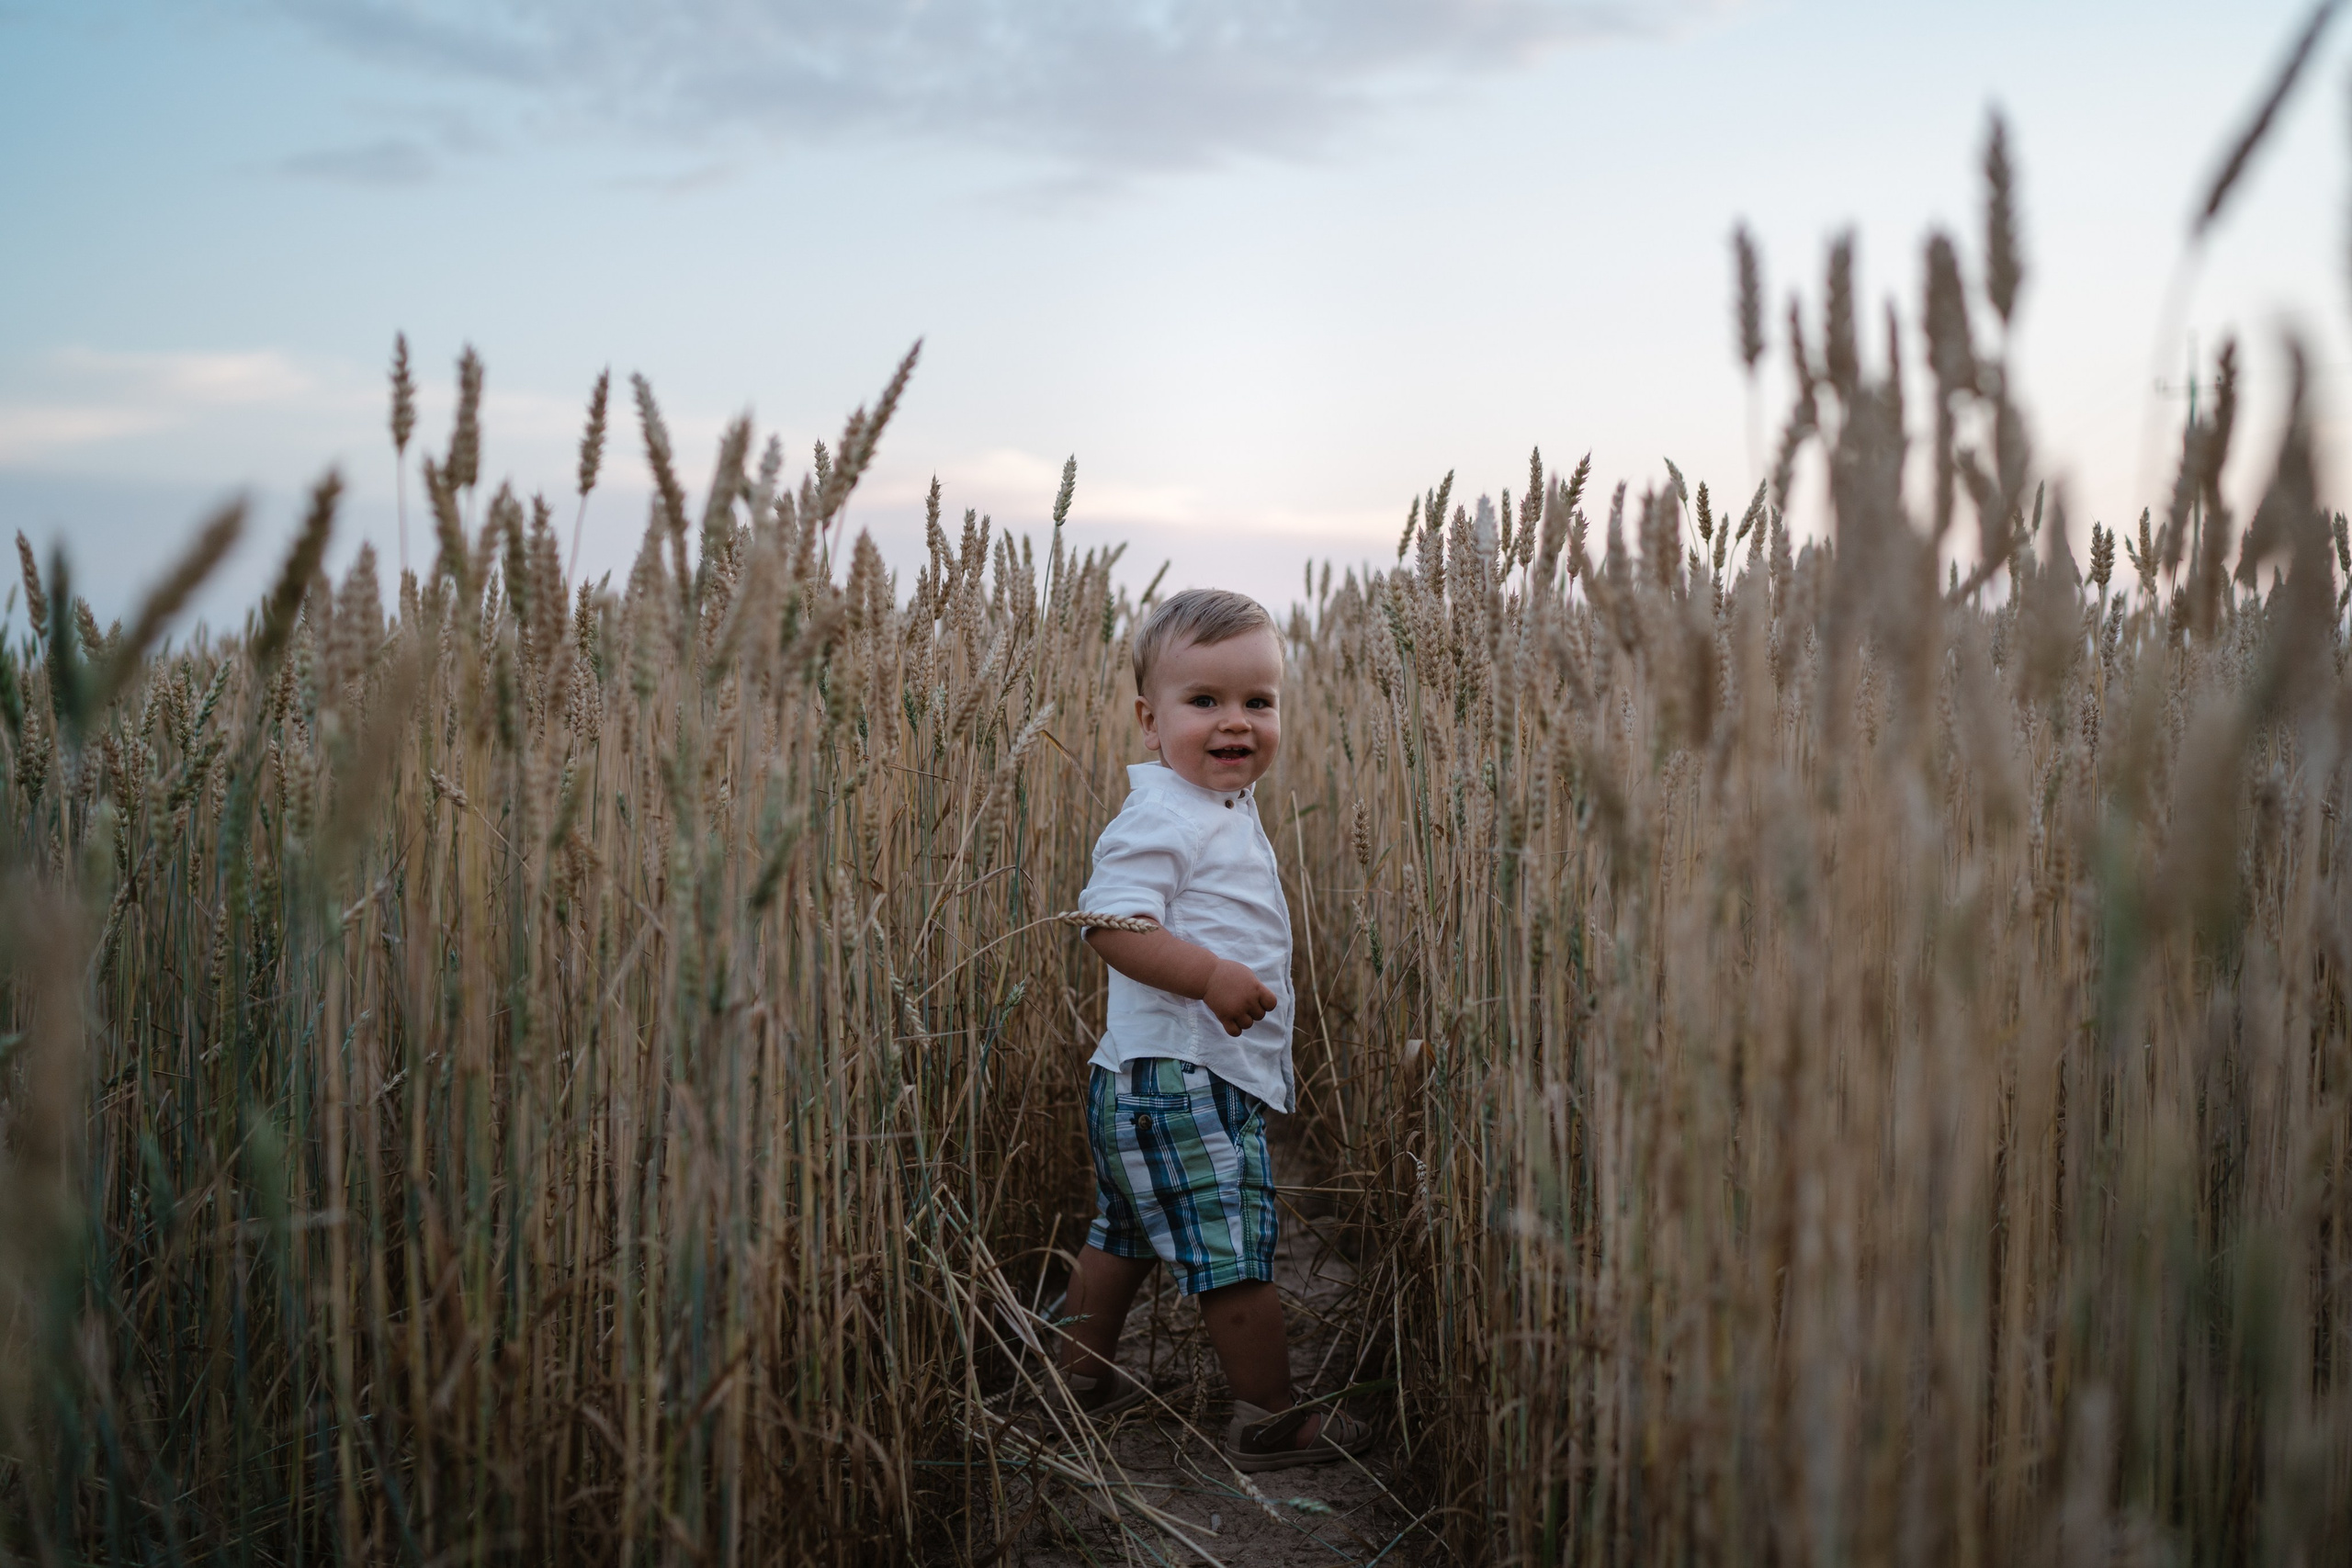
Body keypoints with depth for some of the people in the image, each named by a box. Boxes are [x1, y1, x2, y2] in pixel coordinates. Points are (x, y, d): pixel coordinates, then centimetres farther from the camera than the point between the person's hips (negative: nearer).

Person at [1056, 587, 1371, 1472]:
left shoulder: (1227, 806, 14)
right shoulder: (1161, 816, -17)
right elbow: (1112, 920, -27)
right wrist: (1210, 974, -34)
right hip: (1182, 1080, -11)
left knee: (1123, 1234, 22)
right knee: (1235, 1256, -4)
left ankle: (1082, 1378, 36)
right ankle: (1271, 1423, 6)